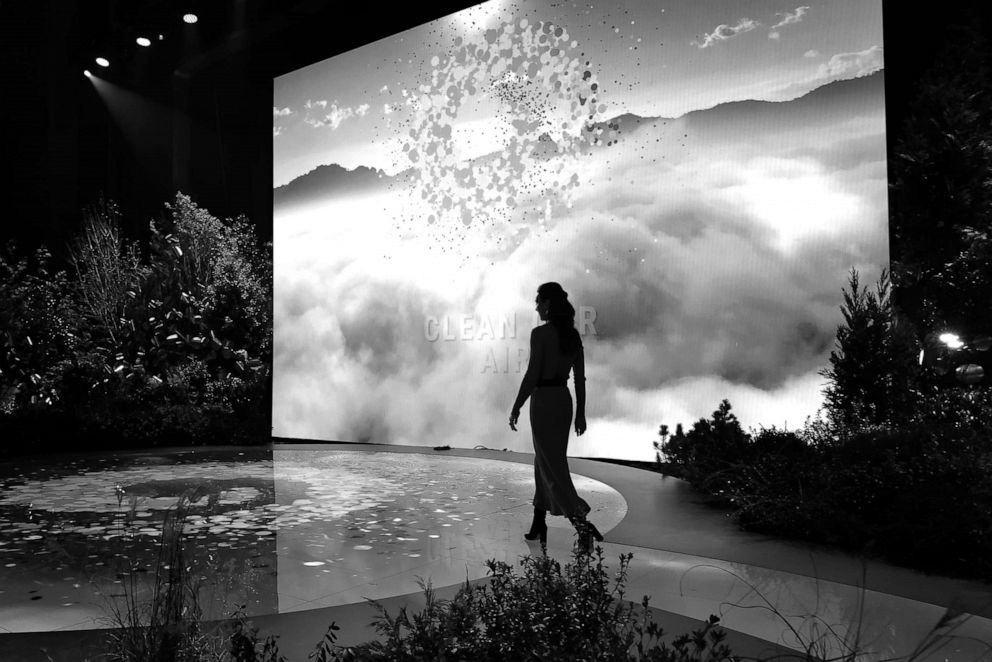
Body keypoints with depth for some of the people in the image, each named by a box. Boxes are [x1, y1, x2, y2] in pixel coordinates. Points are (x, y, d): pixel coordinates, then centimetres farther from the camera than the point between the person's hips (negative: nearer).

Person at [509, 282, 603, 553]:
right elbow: (580, 377, 8)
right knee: (543, 461, 19)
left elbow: (532, 375, -17)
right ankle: (539, 524, 29)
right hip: (564, 400, 8)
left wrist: (516, 408, -9)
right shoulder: (573, 334, 6)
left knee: (553, 467, -3)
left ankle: (582, 524, -15)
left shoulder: (540, 333, -15)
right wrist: (580, 413, 14)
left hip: (543, 401, -8)